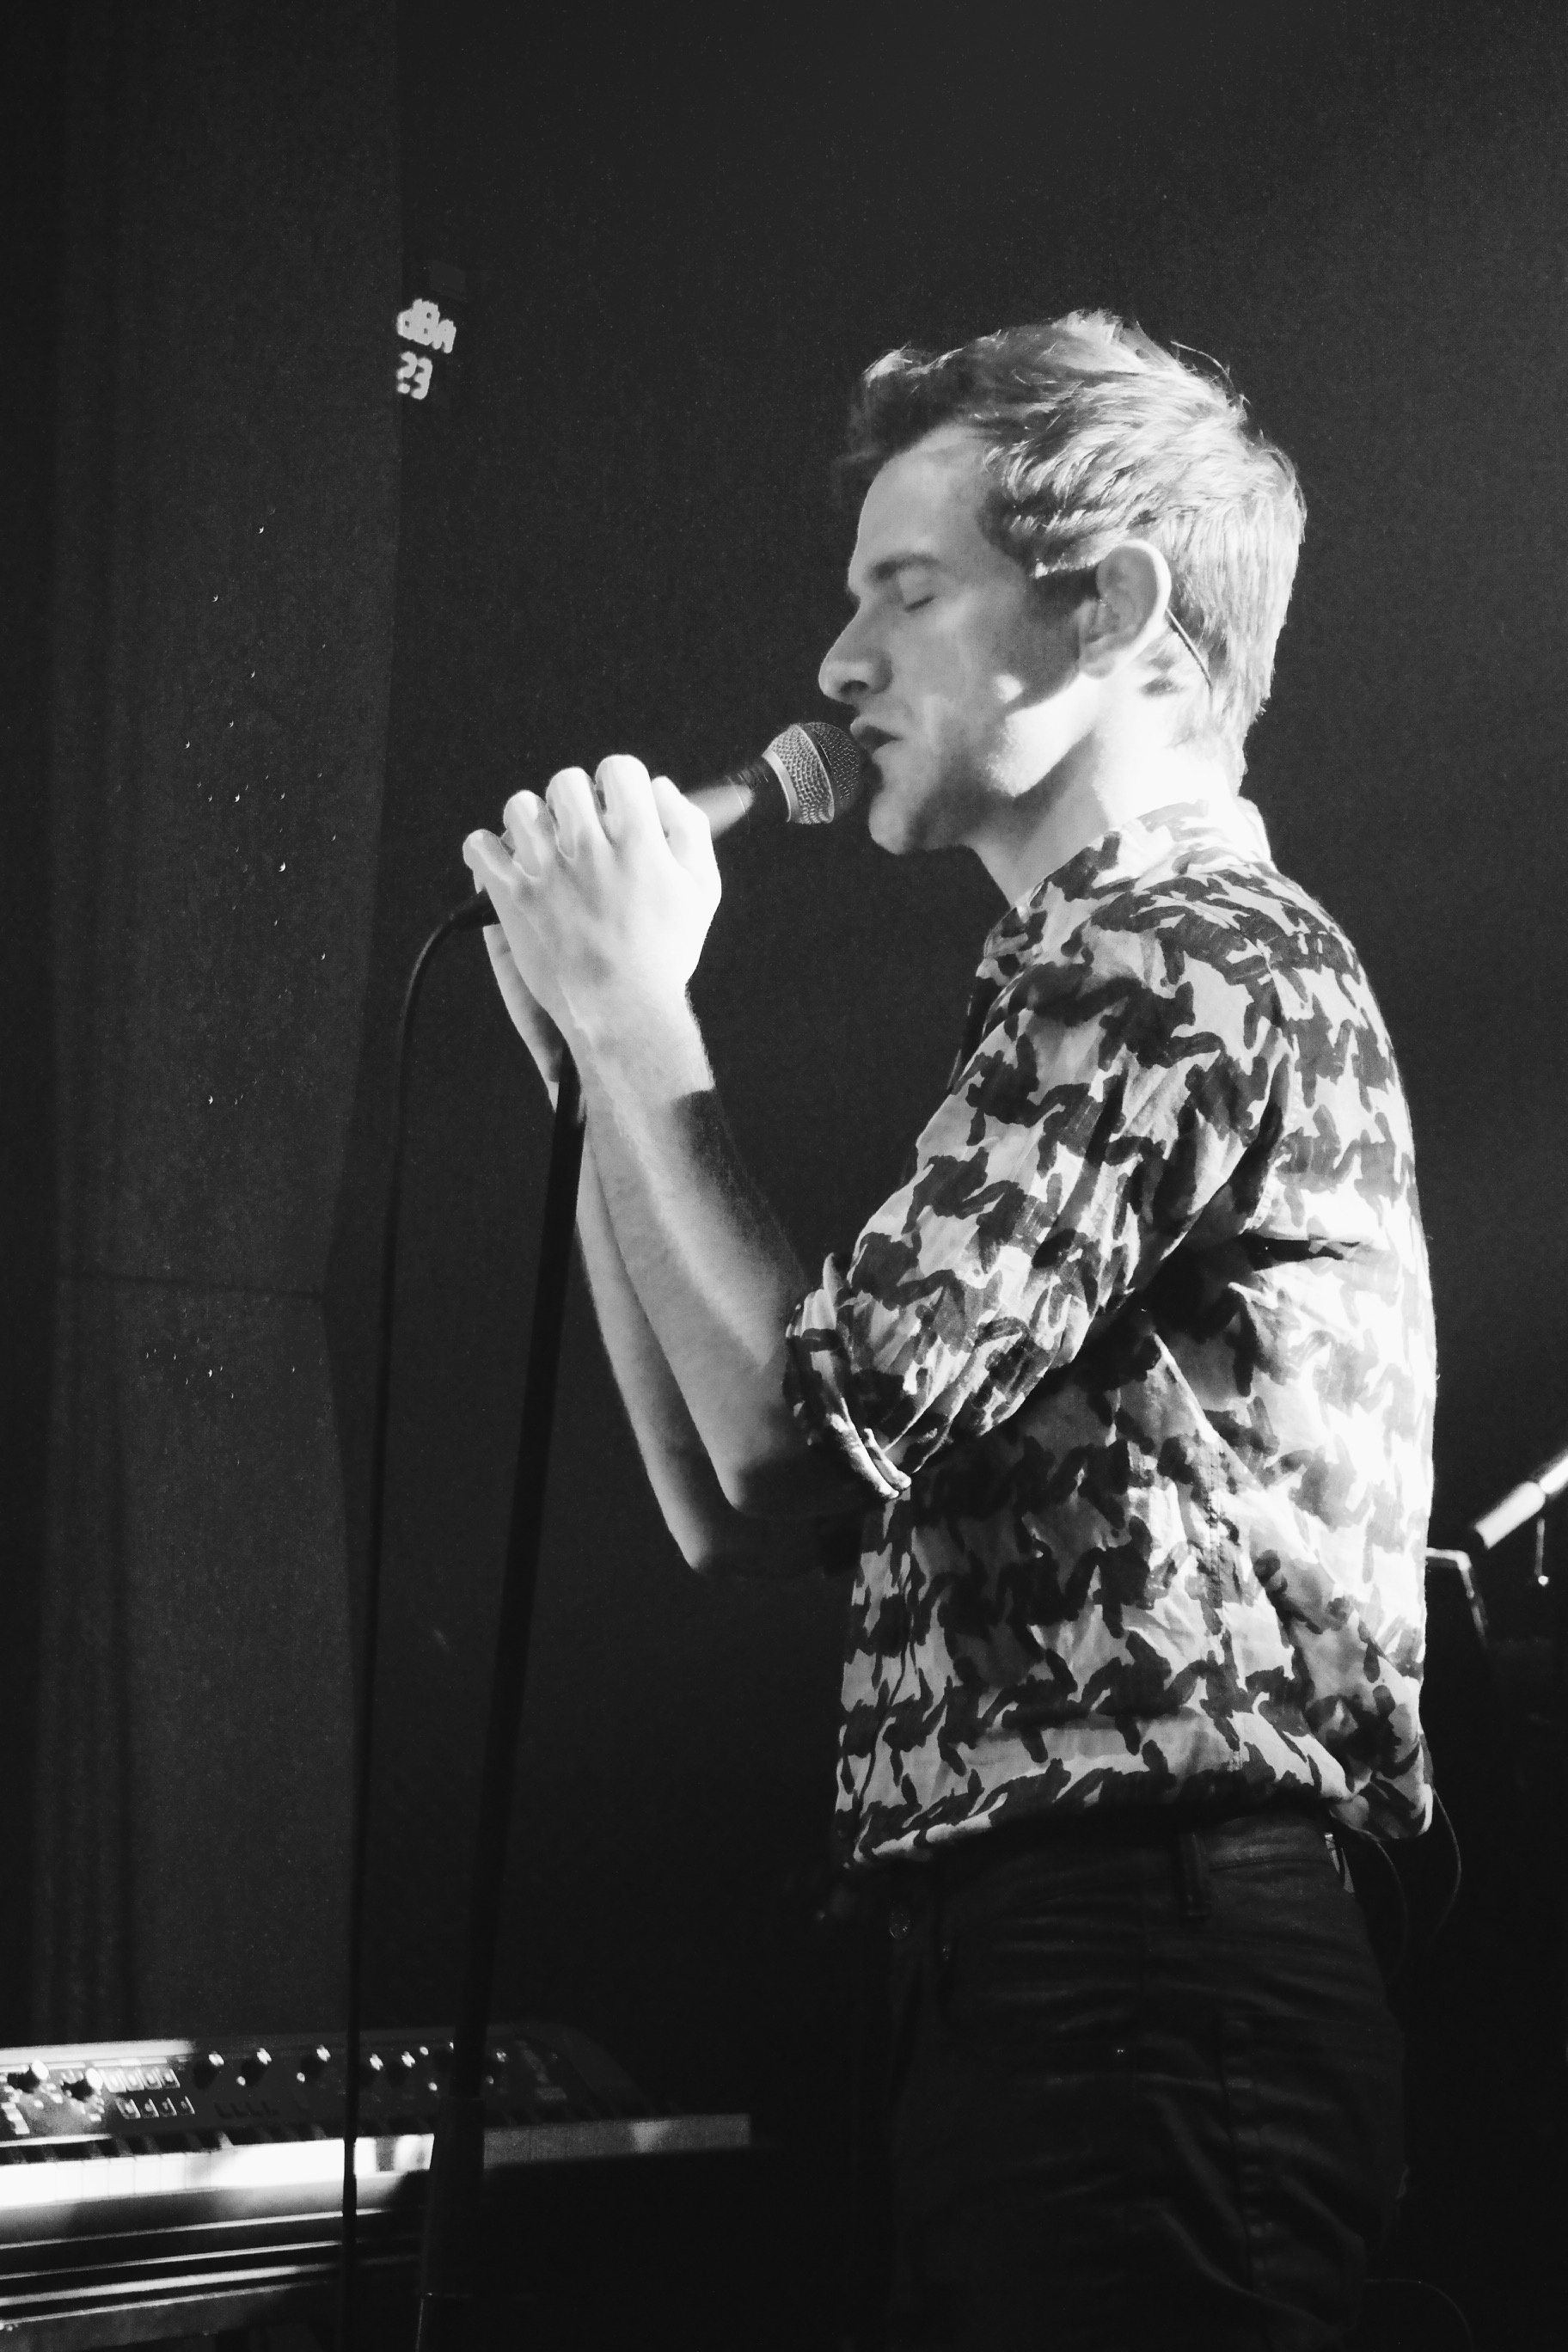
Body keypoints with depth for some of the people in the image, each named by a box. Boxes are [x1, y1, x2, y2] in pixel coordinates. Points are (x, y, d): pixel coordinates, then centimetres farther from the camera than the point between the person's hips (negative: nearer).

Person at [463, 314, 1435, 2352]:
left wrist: (638, 1009, -5)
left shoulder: (1193, 960, -10)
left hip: (1147, 1974, -10)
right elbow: (739, 1515, 19)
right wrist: (601, 1054, 14)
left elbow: (801, 1431, -17)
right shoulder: (1098, 979, 22)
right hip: (1039, 1974, 10)